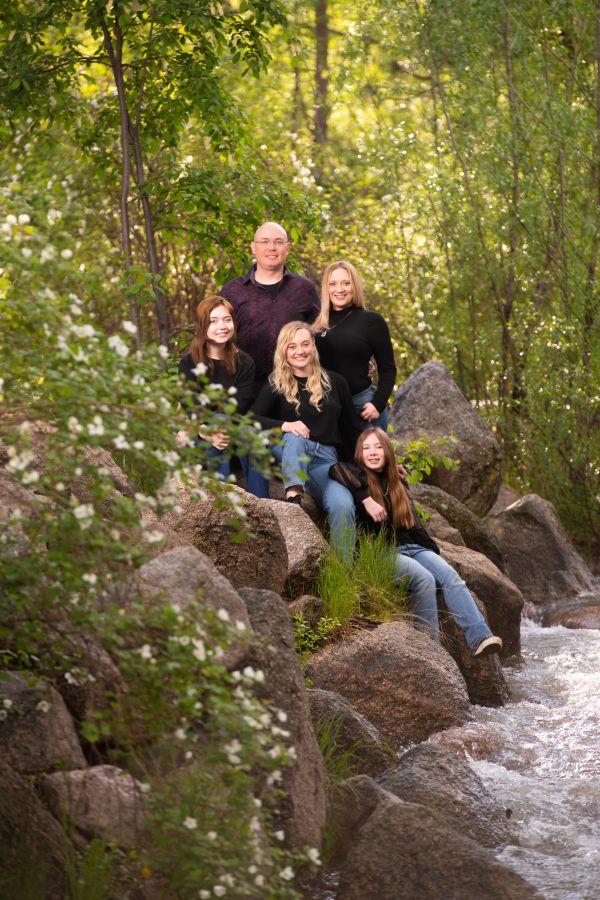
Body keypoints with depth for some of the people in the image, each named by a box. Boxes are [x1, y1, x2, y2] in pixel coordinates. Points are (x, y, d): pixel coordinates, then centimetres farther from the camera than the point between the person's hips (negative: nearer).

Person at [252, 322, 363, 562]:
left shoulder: (334, 382, 14)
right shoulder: (276, 385, 7)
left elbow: (352, 430, 20)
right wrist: (285, 425, -23)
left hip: (325, 458, 1)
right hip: (287, 453, -1)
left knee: (343, 505, -28)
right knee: (295, 438, -37)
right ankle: (293, 498, -50)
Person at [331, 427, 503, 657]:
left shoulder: (398, 484, 23)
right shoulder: (358, 477, 3)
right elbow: (337, 471, -21)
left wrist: (434, 552, 10)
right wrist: (366, 500, -28)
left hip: (411, 547, 6)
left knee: (450, 576, -20)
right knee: (424, 578, -31)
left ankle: (479, 638, -34)